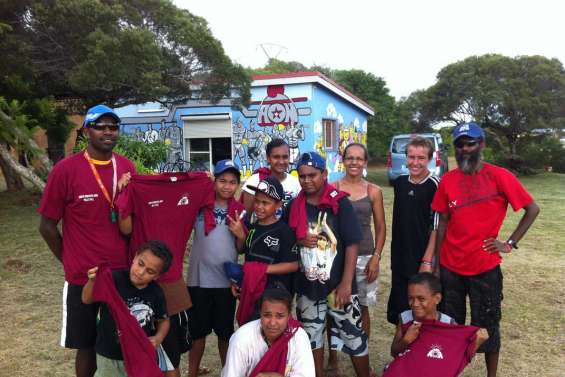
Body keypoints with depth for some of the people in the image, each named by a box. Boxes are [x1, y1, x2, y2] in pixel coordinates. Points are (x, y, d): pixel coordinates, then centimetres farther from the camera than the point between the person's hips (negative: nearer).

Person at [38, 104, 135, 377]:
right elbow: (47, 225, -4)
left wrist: (130, 257, 3)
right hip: (83, 278, -3)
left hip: (124, 273, 3)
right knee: (87, 346, 12)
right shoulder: (65, 170, -11)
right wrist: (71, 262, 2)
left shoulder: (127, 167, 1)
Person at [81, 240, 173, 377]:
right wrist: (92, 281, -38)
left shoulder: (157, 293, -11)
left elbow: (164, 320, 3)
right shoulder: (114, 279, -20)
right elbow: (87, 300, -20)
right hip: (109, 356, -1)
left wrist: (158, 338, -14)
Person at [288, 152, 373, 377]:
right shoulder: (295, 206, 2)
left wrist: (346, 283, -17)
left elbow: (352, 244, -12)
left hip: (338, 285, -4)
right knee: (311, 337, 16)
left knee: (353, 336, 6)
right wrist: (300, 241, -9)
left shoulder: (340, 203, -10)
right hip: (307, 286, 4)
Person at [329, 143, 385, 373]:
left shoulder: (373, 191, 3)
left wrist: (376, 257, -3)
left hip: (364, 257, 1)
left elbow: (380, 228, 5)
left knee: (362, 308, 9)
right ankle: (333, 357, 23)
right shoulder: (332, 189, 0)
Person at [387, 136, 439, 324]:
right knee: (399, 305, 13)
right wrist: (395, 254, 15)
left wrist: (427, 261, -16)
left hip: (423, 259, -5)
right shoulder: (399, 182, 6)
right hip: (399, 258, 6)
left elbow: (437, 226, -13)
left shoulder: (435, 185, -11)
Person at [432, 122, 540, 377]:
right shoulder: (447, 180, 0)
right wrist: (436, 263, 4)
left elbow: (532, 209, -2)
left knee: (487, 327, 12)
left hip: (485, 268, -3)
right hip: (450, 268, 3)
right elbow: (443, 223, 4)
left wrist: (510, 243, -7)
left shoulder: (499, 176, -9)